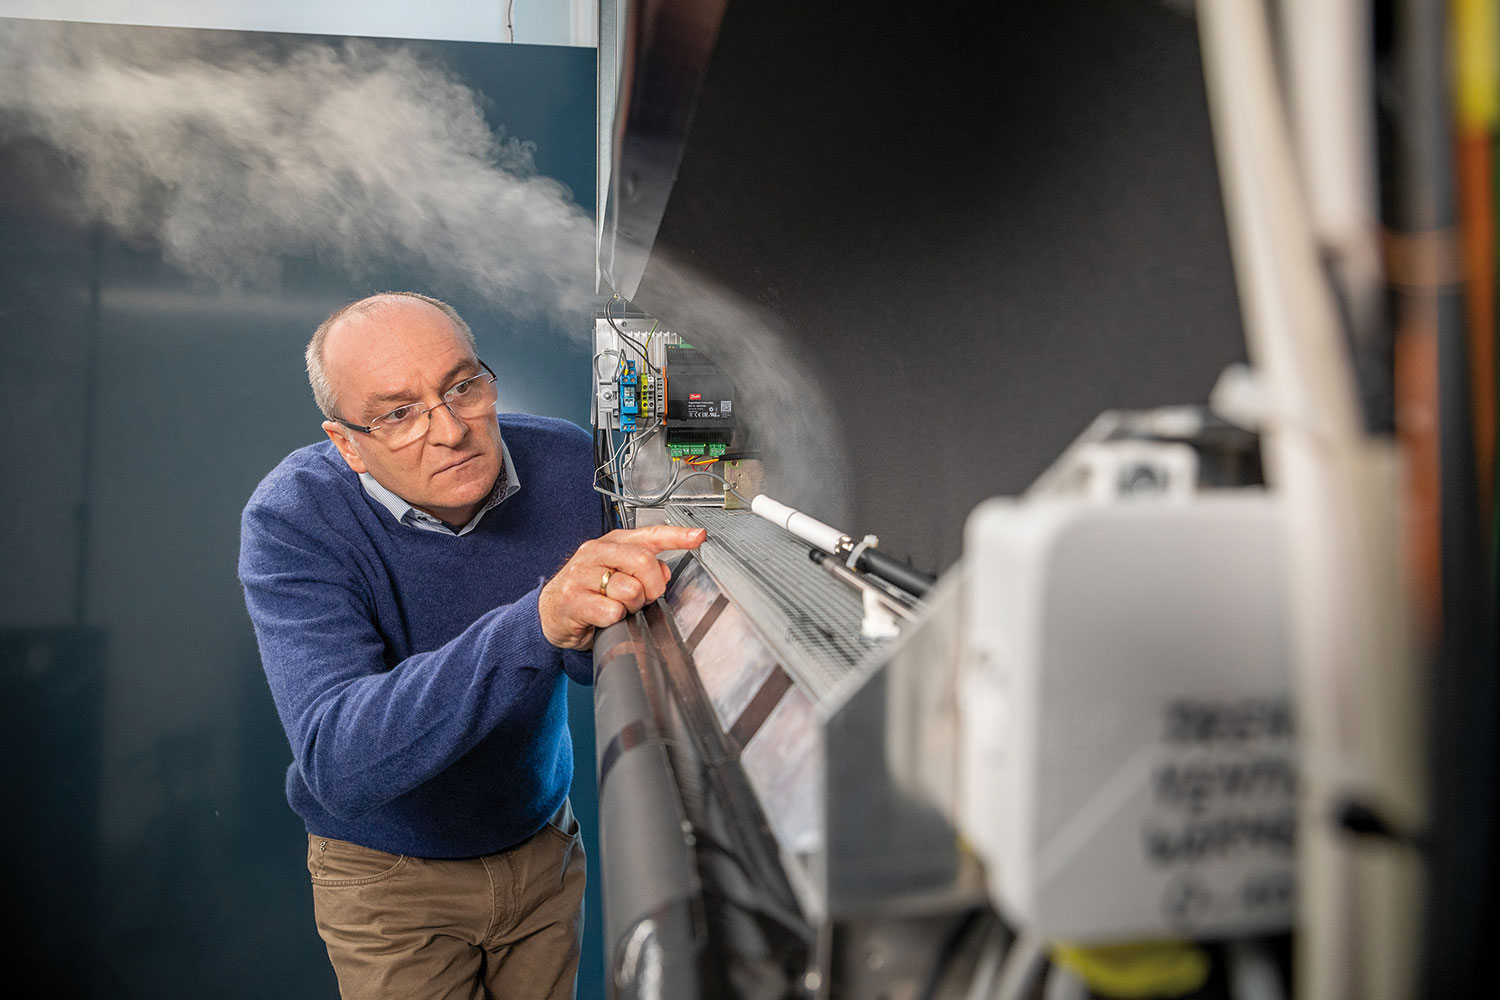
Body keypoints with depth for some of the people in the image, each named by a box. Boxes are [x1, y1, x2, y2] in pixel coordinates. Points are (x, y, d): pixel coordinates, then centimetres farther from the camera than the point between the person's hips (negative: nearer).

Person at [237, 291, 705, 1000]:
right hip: (388, 875, -3)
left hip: (544, 844, 4)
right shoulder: (290, 522, -26)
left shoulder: (566, 463, -16)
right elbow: (336, 760, -39)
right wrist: (538, 624, -52)